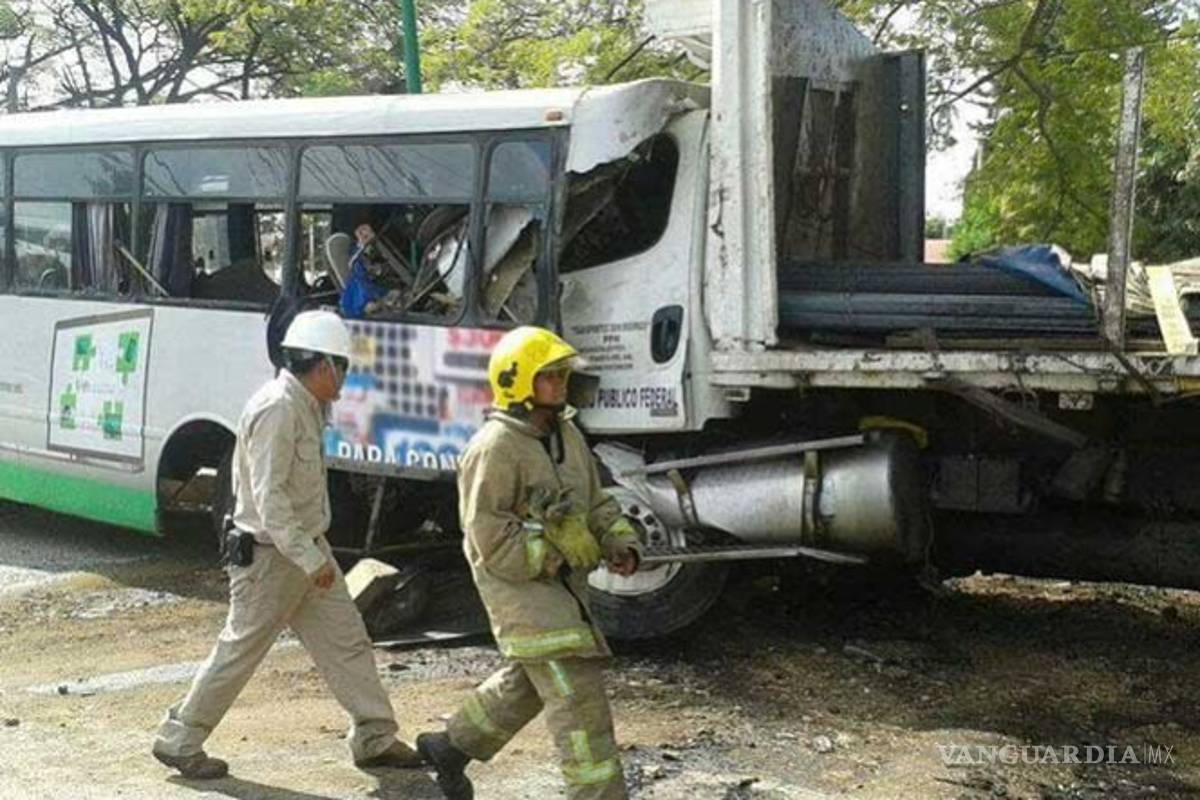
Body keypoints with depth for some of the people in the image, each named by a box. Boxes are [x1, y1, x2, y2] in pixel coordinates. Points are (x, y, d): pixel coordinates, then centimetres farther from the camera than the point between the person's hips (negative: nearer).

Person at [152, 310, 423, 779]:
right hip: (270, 555, -10)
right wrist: (310, 559, -28)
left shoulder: (306, 407, 11)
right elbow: (269, 497, -27)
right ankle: (179, 741, 15)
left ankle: (374, 739, 17)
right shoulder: (277, 409, -22)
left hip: (307, 547, 10)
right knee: (241, 650, 2)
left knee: (346, 640, 10)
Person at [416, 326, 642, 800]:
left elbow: (595, 502, 16)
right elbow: (489, 535, -20)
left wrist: (620, 543, -1)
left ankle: (450, 747, 39)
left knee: (528, 681, 23)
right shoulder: (495, 449, -18)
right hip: (518, 583, -9)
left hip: (562, 583, 9)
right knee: (576, 690, -12)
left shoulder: (566, 435, 10)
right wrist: (555, 559, -21)